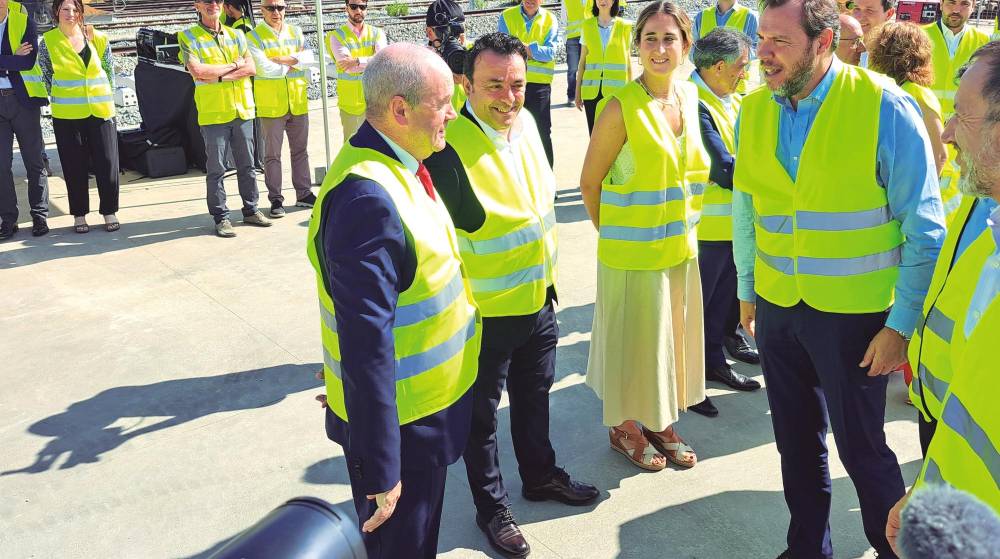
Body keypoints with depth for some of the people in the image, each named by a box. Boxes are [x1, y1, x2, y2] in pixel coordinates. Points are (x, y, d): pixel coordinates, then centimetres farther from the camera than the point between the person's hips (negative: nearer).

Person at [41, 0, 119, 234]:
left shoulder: (97, 38, 3)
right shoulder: (48, 41, -1)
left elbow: (109, 72, 10)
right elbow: (47, 77, 7)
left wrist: (108, 101, 7)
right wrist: (62, 100, 6)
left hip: (101, 111, 1)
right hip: (67, 116, -1)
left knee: (107, 163, 1)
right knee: (75, 167, 4)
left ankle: (109, 212, 13)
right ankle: (79, 215, 16)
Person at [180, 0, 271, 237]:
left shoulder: (236, 35, 11)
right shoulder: (189, 37, 0)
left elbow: (251, 68, -1)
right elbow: (197, 71, -15)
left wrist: (219, 75, -12)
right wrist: (234, 65, -8)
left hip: (242, 110, 4)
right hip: (213, 113, -4)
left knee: (247, 164, 11)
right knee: (216, 168, 0)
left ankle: (251, 210, 22)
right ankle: (221, 217, 7)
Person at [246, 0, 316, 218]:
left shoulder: (296, 33, 9)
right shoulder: (254, 37, -5)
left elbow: (308, 57, -6)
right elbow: (264, 69, -18)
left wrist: (281, 59, -17)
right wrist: (293, 63, -7)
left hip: (298, 102, 4)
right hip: (271, 104, -4)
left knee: (300, 150, 12)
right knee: (272, 154, 1)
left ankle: (304, 194, 22)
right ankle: (276, 200, 7)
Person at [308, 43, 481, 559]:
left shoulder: (396, 167, 2)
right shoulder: (367, 198, -29)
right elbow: (366, 344, -29)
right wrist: (380, 471, -25)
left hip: (425, 404, 9)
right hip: (397, 421, -9)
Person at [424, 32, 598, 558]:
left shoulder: (524, 121, -2)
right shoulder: (449, 149, -27)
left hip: (539, 301, 7)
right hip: (484, 314, -7)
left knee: (534, 396, 26)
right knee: (481, 414, 14)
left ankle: (540, 476, 49)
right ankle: (491, 507, 35)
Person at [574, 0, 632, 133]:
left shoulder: (624, 27, 2)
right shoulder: (588, 25, 7)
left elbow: (628, 61, 7)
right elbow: (582, 61, 10)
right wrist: (577, 91, 8)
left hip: (616, 90, -2)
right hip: (591, 91, 2)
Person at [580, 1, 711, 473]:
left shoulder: (689, 96, 2)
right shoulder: (622, 107, -17)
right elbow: (590, 181, -9)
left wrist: (685, 228, 11)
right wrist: (611, 233, -2)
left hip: (681, 246, 6)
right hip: (633, 251, -6)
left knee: (672, 334, 17)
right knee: (632, 339, 8)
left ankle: (661, 422, 36)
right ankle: (624, 428, 30)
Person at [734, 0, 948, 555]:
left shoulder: (885, 107, -15)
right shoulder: (753, 110, -1)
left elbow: (924, 229, -11)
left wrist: (901, 323, -12)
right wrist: (746, 288, 14)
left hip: (853, 313, -4)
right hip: (776, 306, 4)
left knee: (861, 448, 8)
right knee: (796, 442, 17)